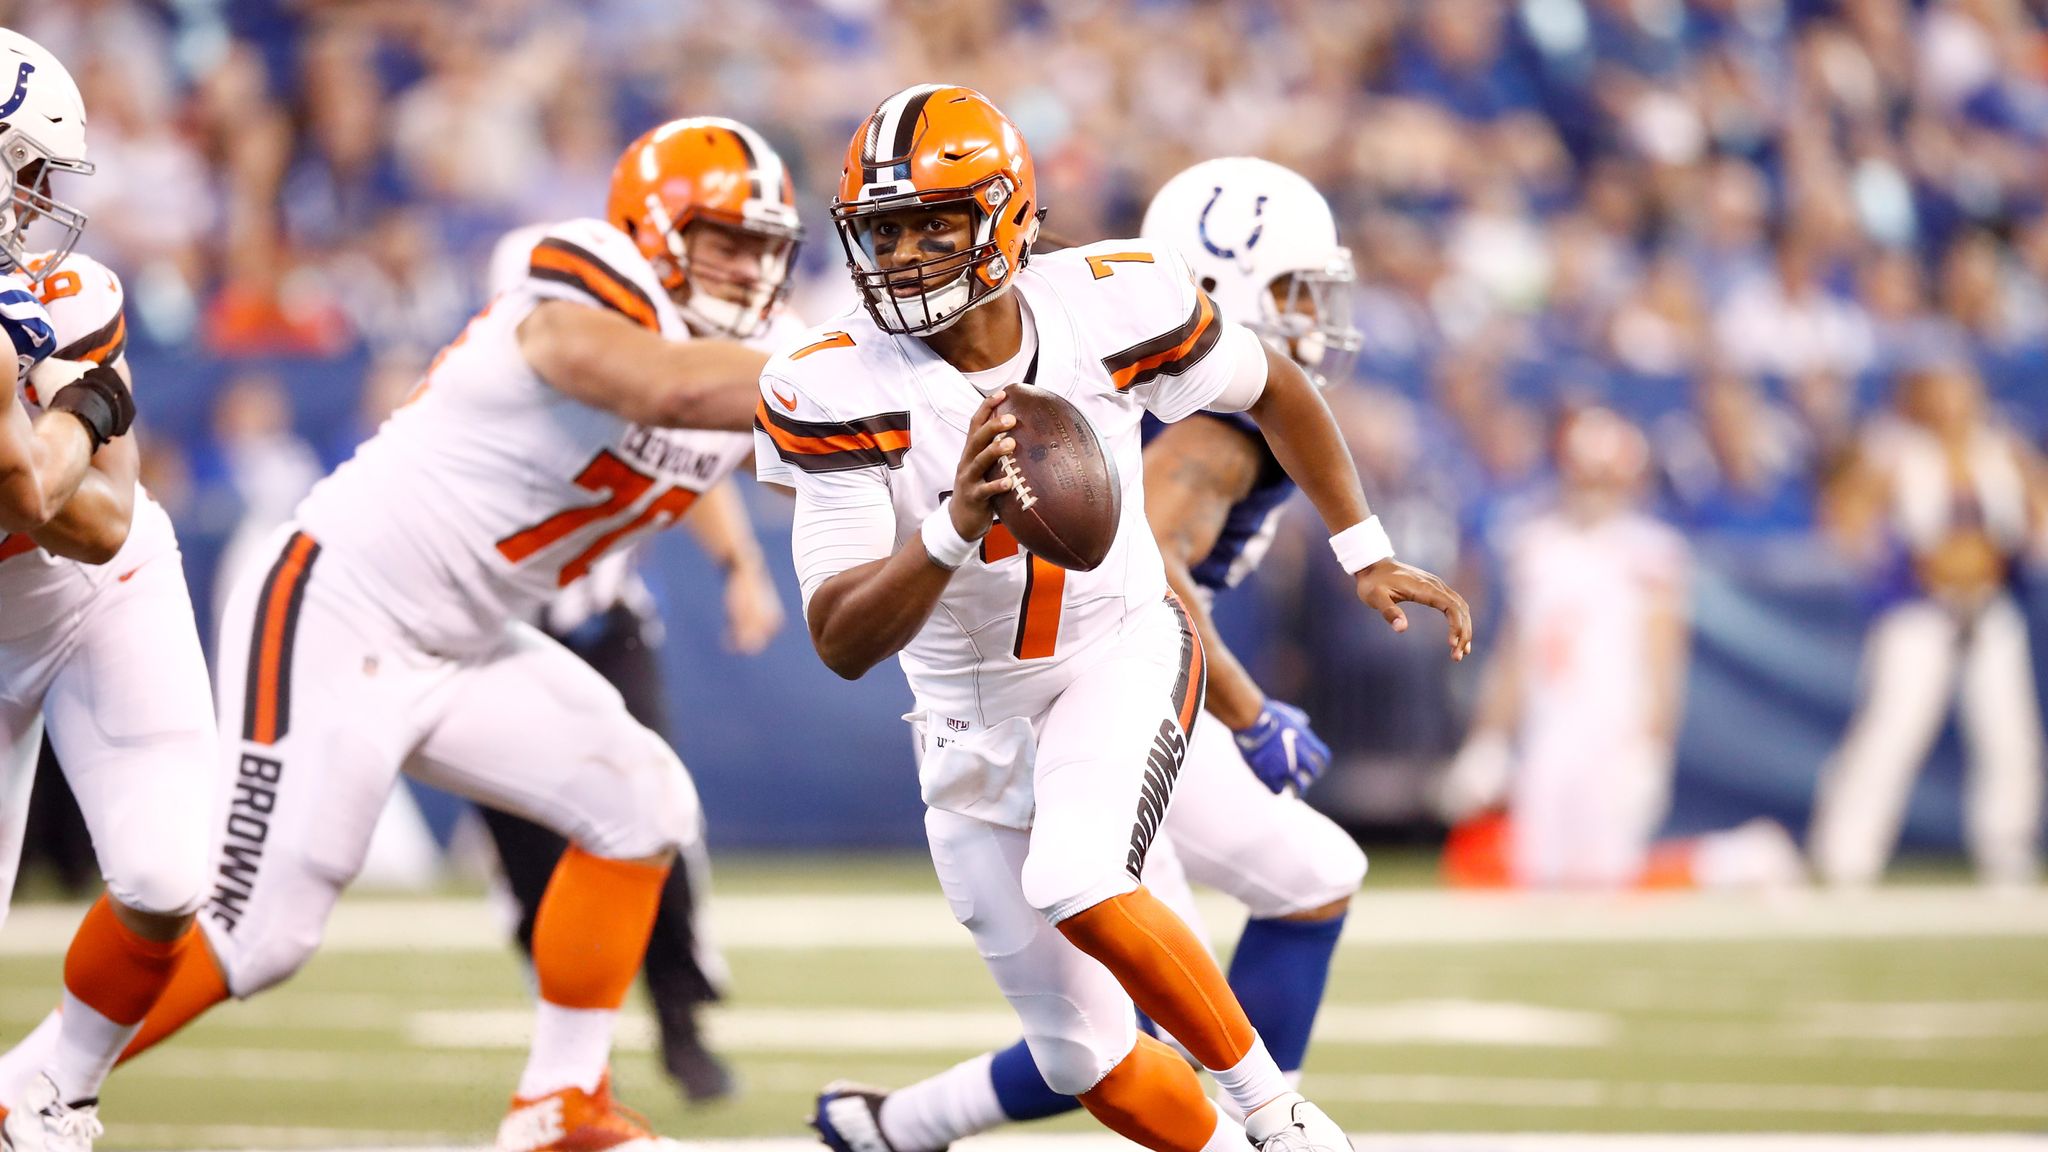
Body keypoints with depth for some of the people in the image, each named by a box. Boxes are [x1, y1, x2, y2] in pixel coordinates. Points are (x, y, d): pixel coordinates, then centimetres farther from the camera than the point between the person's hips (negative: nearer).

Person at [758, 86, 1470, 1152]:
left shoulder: (1110, 305, -17)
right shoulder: (841, 390, -21)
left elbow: (1271, 391, 6)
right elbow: (843, 643, -28)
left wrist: (1368, 556, 9)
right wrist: (955, 527, -45)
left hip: (1120, 656, -2)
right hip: (971, 715, 2)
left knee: (1077, 885, -31)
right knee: (1085, 1056, 3)